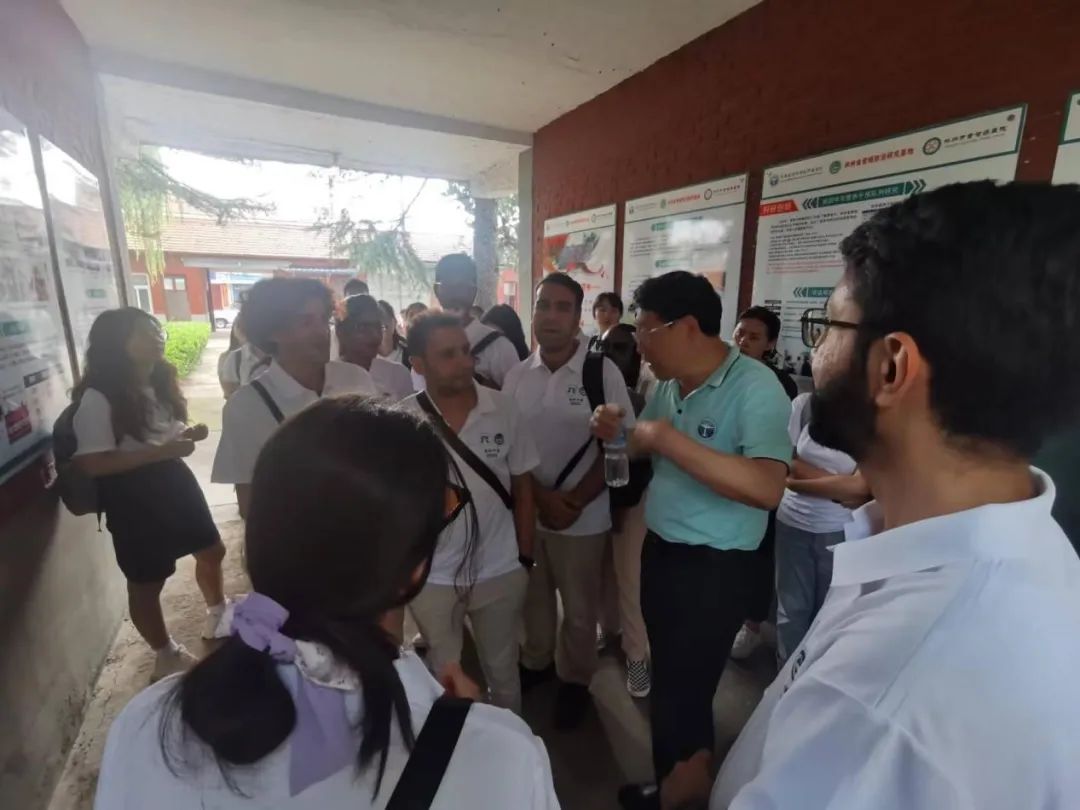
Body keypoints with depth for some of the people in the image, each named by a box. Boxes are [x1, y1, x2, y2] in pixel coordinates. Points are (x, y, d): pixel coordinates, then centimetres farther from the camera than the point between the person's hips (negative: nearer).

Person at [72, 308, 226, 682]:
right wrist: (160, 452, -28)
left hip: (174, 480, 8)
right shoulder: (98, 398, -20)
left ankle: (217, 614, 45)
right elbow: (93, 464, -22)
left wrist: (188, 434, -4)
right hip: (133, 495, -7)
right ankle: (166, 655, 31)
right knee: (146, 582, 10)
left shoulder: (159, 382, 5)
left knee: (211, 551, 19)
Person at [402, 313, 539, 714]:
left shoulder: (503, 409, -10)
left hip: (500, 571, 1)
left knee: (503, 670, 22)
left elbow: (522, 486, -1)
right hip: (431, 576, 0)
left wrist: (525, 557, 1)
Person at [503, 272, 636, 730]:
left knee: (579, 608, 16)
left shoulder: (603, 372, -12)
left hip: (583, 515, -3)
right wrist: (543, 496, -12)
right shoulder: (517, 376, -2)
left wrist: (575, 499, -14)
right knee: (532, 598, 23)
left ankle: (575, 681, 42)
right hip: (526, 509, 3)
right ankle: (534, 663, 49)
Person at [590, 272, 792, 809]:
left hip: (713, 568, -8)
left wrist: (668, 438, -34)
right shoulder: (669, 385, 2)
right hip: (659, 550, 8)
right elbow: (645, 447, 15)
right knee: (667, 676, 27)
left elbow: (767, 489, -35)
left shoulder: (754, 388, -22)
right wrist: (615, 432, -7)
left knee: (682, 691, 13)